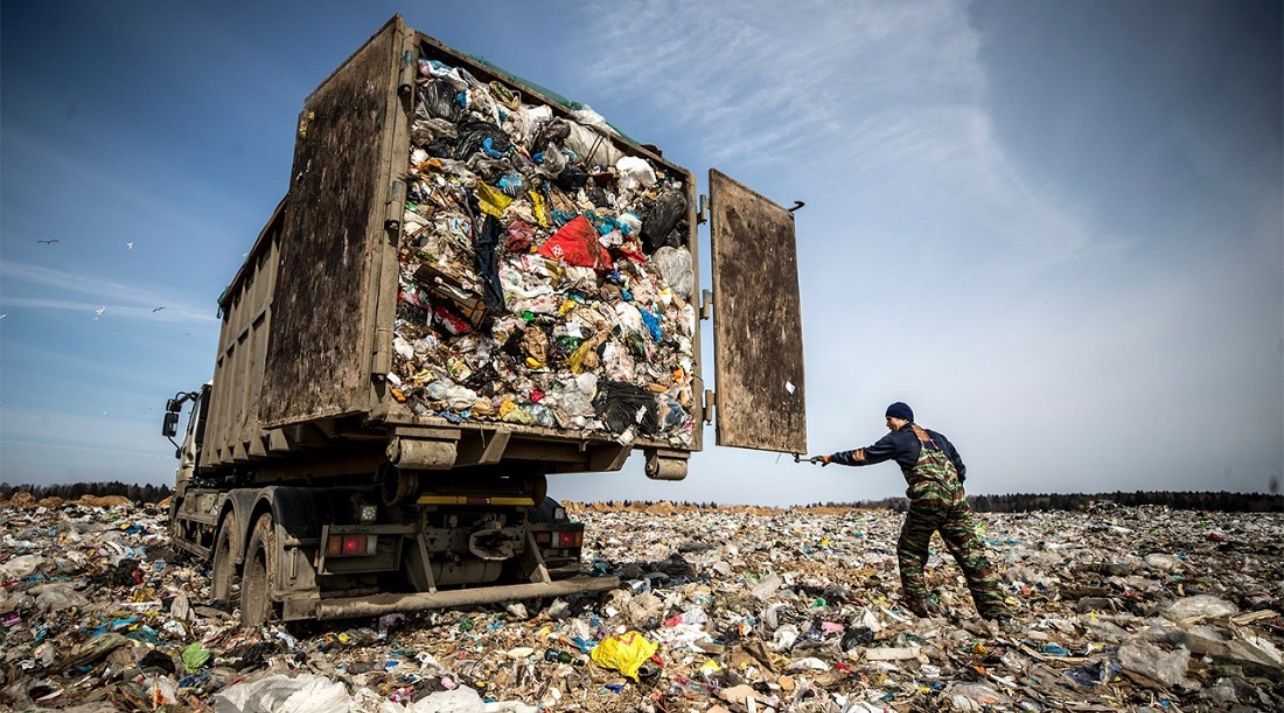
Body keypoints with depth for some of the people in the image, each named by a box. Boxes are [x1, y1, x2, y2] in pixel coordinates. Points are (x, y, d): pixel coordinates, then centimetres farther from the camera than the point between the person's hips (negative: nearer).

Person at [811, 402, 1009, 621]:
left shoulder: (897, 439, 8)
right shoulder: (937, 436, 24)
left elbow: (863, 456, 9)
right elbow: (961, 469, 24)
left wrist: (832, 457, 17)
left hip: (927, 501, -5)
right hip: (957, 499, 5)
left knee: (910, 552, 11)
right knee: (972, 555, 7)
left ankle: (919, 605, 10)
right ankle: (996, 611, 4)